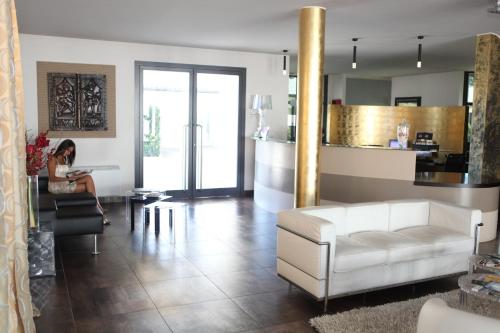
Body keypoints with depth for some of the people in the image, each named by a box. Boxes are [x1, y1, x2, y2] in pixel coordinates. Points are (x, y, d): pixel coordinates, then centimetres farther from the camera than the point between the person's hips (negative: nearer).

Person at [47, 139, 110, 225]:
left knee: (88, 177, -17)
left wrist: (74, 176, -4)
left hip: (66, 183, 7)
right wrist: (68, 178, -22)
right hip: (56, 186, -7)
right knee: (88, 186, -20)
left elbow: (64, 175, 14)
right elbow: (52, 178, -14)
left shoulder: (65, 159, 17)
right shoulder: (53, 159, -8)